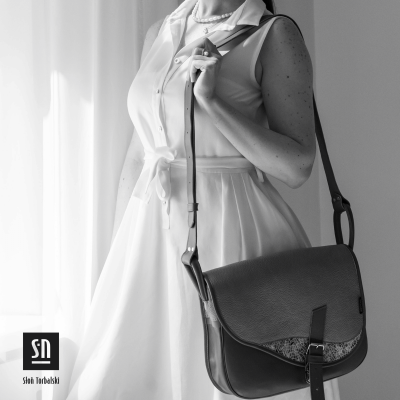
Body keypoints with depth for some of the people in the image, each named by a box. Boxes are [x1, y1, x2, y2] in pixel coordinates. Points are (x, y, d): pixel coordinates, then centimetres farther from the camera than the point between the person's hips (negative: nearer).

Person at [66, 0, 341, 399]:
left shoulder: (273, 34, -7)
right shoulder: (158, 33, 11)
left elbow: (297, 166, -12)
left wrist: (211, 100, -20)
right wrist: (123, 236, 17)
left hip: (230, 232, -5)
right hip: (152, 227, 6)